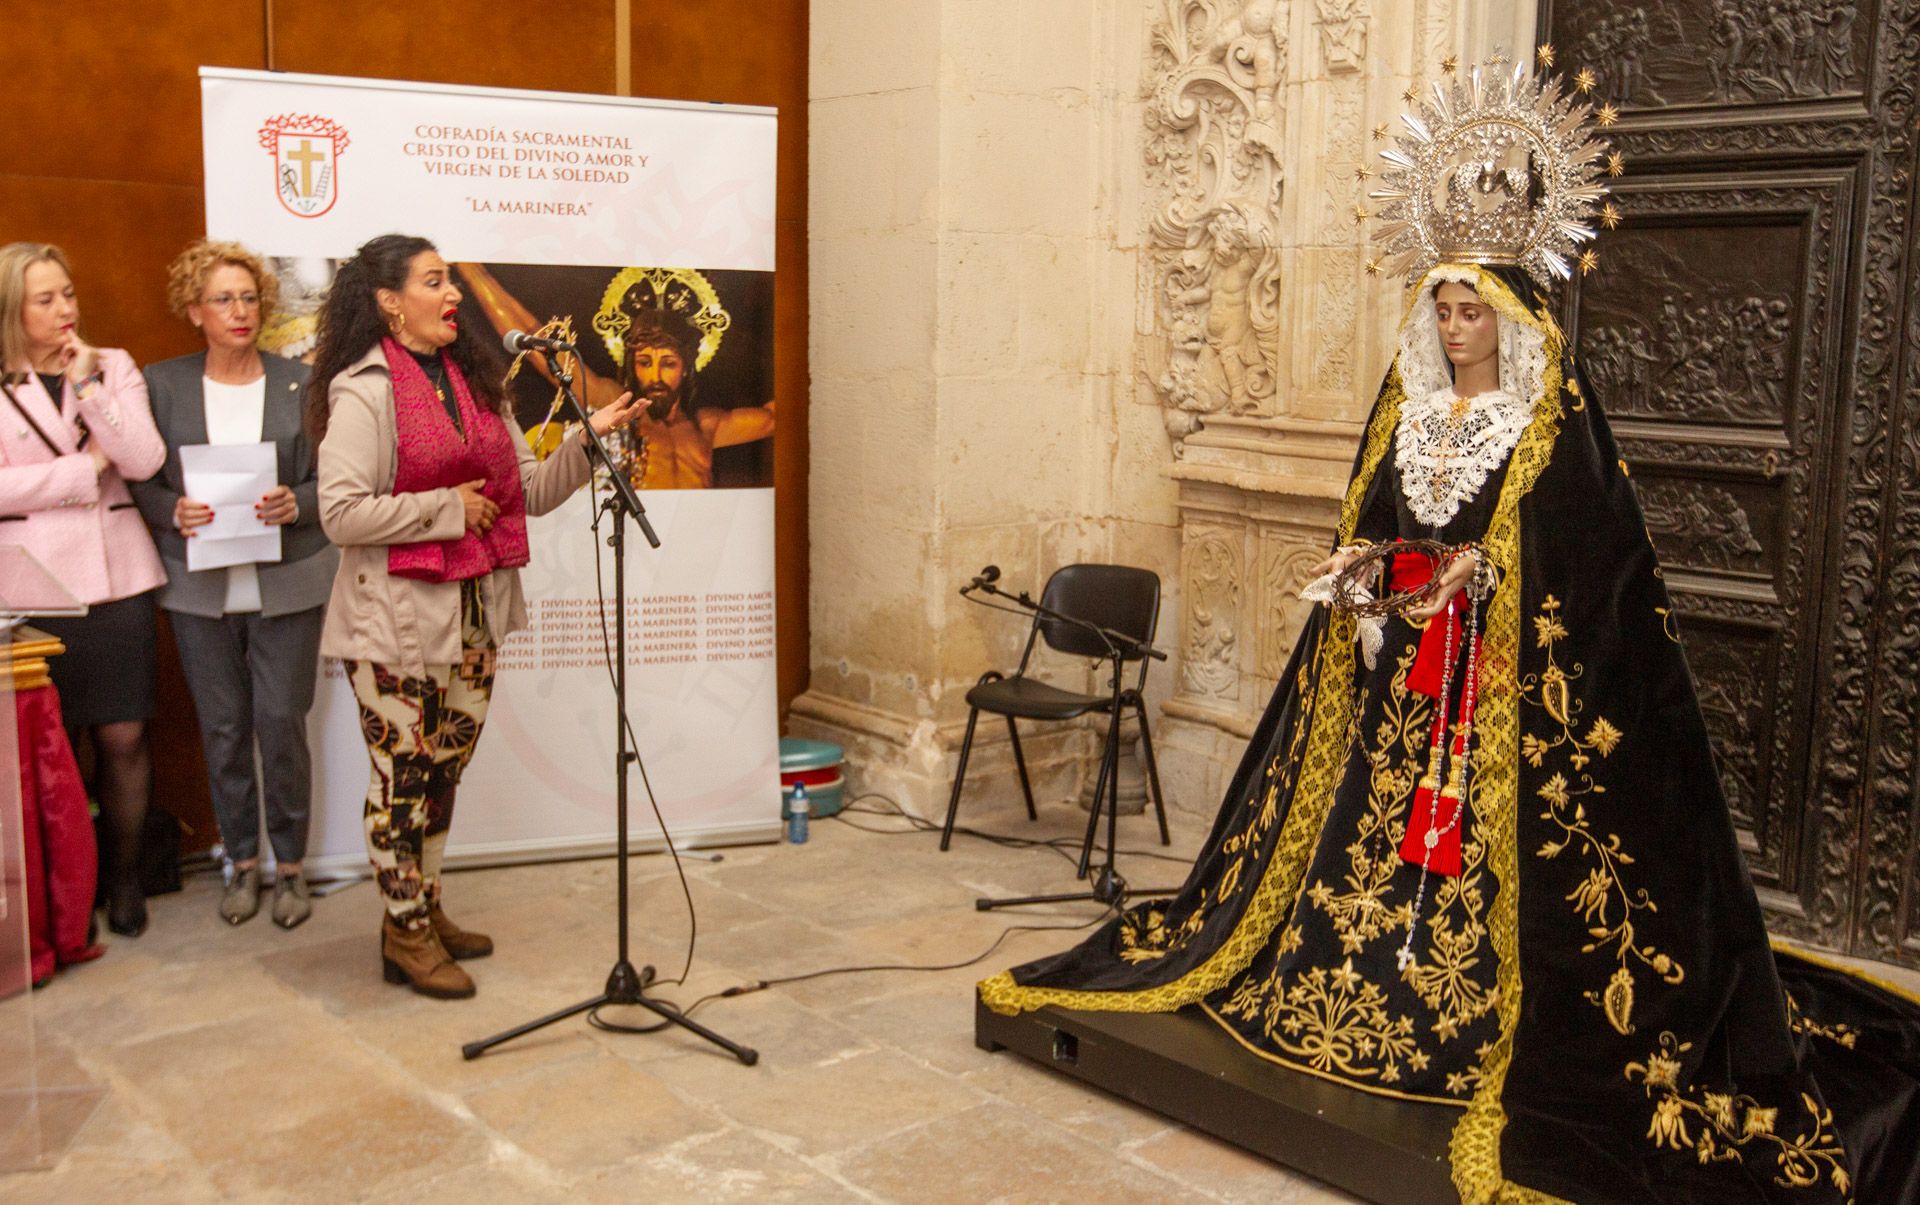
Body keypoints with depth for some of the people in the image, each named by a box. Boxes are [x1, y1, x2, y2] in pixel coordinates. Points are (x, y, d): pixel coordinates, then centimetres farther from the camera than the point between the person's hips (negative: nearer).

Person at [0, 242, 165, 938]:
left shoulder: (113, 365, 8)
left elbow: (144, 460, -6)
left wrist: (88, 383, -10)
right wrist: (89, 466, -8)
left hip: (118, 575, 2)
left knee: (124, 736, 4)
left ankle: (124, 876, 17)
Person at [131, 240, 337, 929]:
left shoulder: (302, 384, 3)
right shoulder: (162, 384, 5)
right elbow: (142, 483, 7)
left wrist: (295, 504, -16)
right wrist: (175, 511, -13)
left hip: (286, 587, -1)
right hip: (201, 588, 1)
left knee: (282, 723, -1)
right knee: (222, 729, 7)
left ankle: (289, 866, 15)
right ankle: (243, 863, 23)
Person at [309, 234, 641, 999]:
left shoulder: (475, 383, 13)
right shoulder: (364, 391, -10)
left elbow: (530, 492, 11)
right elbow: (341, 513, -19)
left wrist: (588, 439, -3)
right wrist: (448, 509, -15)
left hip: (472, 614, 7)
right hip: (397, 619, -7)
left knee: (443, 770, 15)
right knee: (403, 778, 3)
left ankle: (425, 913, 30)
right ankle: (406, 935, 17)